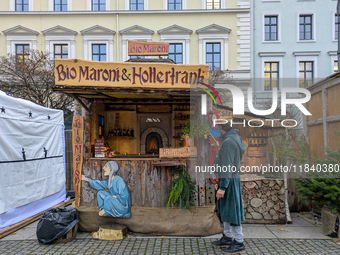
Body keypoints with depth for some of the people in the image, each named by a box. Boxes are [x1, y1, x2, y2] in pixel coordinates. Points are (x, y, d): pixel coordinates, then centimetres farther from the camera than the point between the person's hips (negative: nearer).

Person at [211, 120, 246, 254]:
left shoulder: (229, 141, -20)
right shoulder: (235, 138, 11)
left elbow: (227, 166, -23)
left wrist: (222, 187, -22)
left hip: (229, 180, -10)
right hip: (230, 179, 10)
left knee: (231, 211, 0)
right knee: (225, 210, 18)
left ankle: (239, 243, 12)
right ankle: (227, 238, 31)